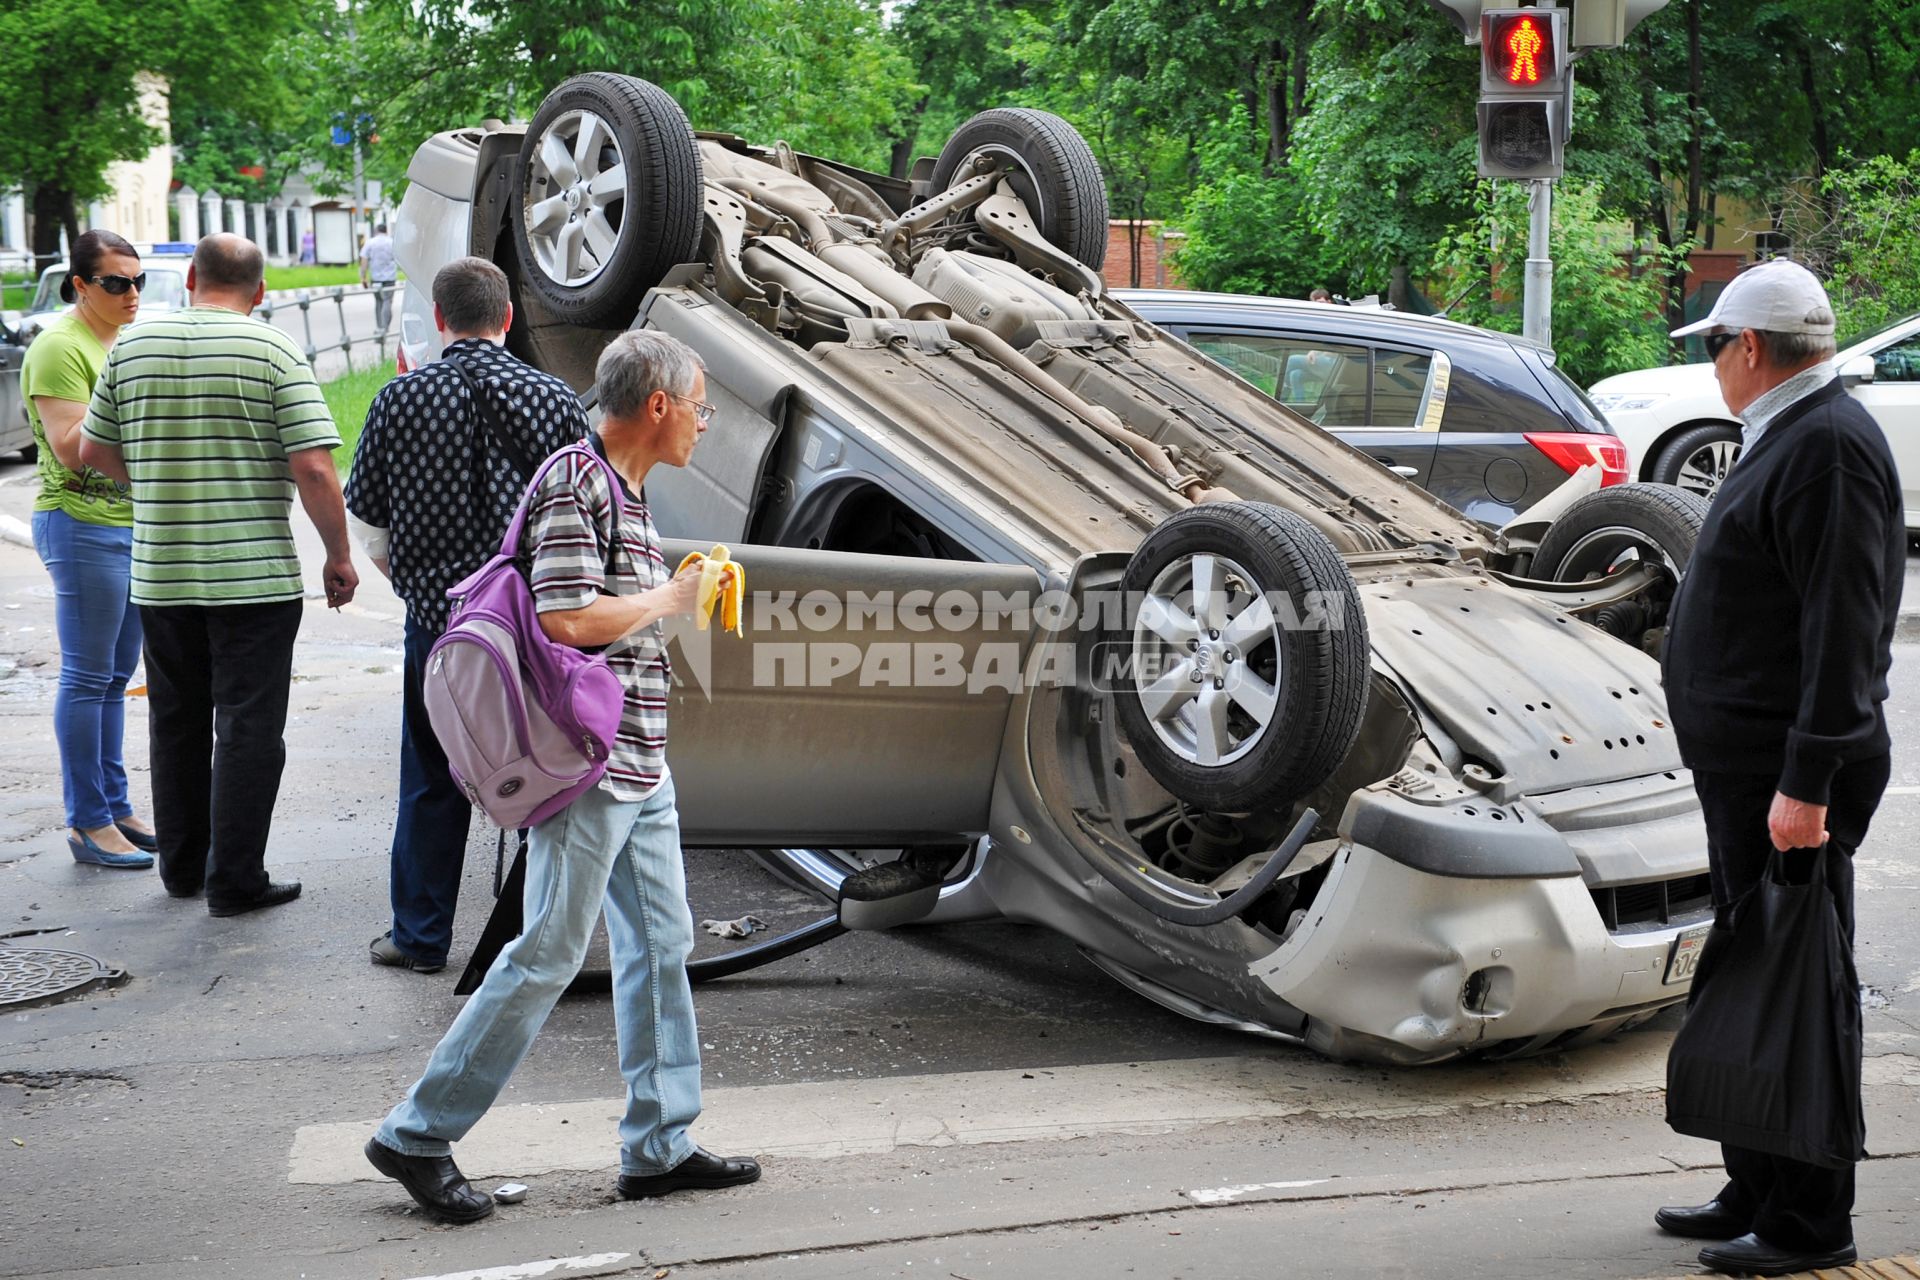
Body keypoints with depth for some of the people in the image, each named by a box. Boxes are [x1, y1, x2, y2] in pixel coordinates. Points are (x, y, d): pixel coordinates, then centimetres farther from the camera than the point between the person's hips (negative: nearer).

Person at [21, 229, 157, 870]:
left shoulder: (123, 342, 15)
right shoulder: (61, 347, -12)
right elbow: (71, 449, -19)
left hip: (134, 523, 9)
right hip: (82, 524, -9)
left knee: (115, 677, 13)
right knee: (87, 678, -4)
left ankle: (115, 808, 20)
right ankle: (87, 823, 2)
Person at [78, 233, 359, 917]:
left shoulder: (131, 346, 5)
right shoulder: (275, 353, -9)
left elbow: (95, 451, 13)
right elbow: (314, 468, -15)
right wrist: (339, 555, -4)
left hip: (158, 575, 5)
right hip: (255, 576, -4)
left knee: (177, 723, 17)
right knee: (248, 728, 2)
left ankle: (182, 866, 27)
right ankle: (235, 880, 4)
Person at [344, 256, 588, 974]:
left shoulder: (399, 400, -2)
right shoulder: (555, 400, -3)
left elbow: (367, 522, 4)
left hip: (437, 619, 0)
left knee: (431, 783, 12)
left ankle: (420, 935, 20)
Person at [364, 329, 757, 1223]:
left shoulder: (627, 491, 16)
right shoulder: (573, 482, -14)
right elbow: (567, 620, -24)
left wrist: (687, 593, 12)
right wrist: (667, 599, -11)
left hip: (641, 765, 10)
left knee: (661, 946, 11)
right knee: (548, 954, -5)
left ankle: (659, 1145, 19)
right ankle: (418, 1134, 6)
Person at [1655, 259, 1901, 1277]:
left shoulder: (1828, 447, -16)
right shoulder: (1784, 439, 17)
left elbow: (1844, 631, -22)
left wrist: (1807, 781, -24)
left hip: (1788, 779, -11)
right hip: (1747, 770, 11)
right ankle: (1756, 1195, 28)